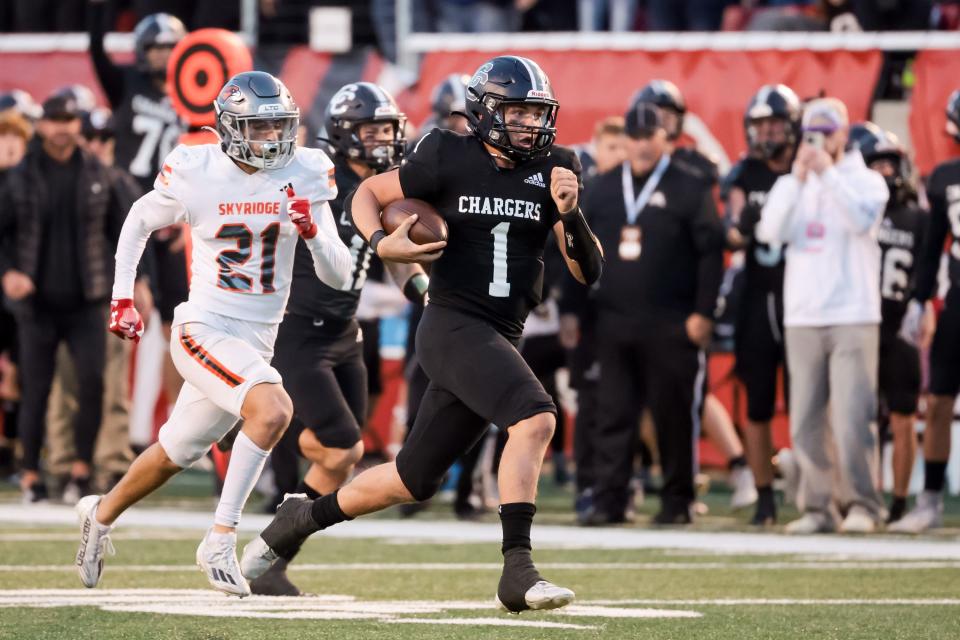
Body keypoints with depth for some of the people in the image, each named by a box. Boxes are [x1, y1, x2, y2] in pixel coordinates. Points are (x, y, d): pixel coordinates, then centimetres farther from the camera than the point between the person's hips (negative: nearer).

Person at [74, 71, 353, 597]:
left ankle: (102, 514, 45)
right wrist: (122, 298, 8)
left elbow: (338, 276, -2)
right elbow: (140, 221, 11)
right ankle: (221, 542, -20)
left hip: (257, 339, 5)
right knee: (272, 410, -30)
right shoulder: (195, 174, -10)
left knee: (176, 453, 18)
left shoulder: (304, 175, -3)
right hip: (204, 331, -5)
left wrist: (312, 230, -21)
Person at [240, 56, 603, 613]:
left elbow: (589, 272, 3)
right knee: (535, 418, -29)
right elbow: (366, 194, 9)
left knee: (416, 480, 12)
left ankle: (299, 520, 33)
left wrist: (570, 213, -14)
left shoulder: (553, 171, 5)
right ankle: (518, 570, -29)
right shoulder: (449, 159, -5)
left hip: (501, 338, 6)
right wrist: (382, 243, -10)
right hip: (454, 325, -6)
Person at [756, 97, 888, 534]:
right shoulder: (792, 184, 14)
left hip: (853, 318, -4)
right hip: (802, 318, 4)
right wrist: (797, 178, -10)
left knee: (851, 419, -11)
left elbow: (862, 221, -16)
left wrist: (829, 173, -15)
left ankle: (860, 503, -4)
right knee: (805, 421, 2)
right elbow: (770, 232, -2)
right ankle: (816, 506, 8)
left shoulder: (866, 180, 4)